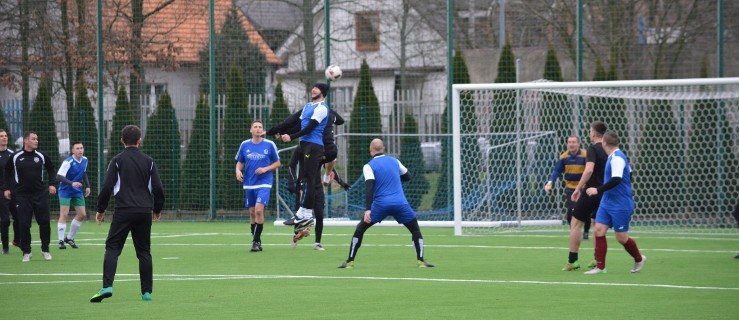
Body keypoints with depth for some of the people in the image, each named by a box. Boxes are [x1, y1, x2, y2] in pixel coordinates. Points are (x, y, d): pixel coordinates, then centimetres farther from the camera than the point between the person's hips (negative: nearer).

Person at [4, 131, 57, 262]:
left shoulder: (41, 156, 1)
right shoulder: (16, 157, -2)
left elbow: (51, 169, 14)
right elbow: (7, 172, 11)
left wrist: (52, 184, 2)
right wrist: (7, 188, 6)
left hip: (39, 194, 1)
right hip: (21, 195, -1)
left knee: (44, 222, -1)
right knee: (24, 224, -3)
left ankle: (45, 249, 14)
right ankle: (26, 252, 8)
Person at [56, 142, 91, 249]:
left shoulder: (84, 160, 1)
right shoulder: (68, 162, -21)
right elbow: (59, 176, -29)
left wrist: (87, 185, 8)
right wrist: (71, 183, -41)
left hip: (77, 192, 7)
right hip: (65, 191, -7)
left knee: (82, 215, 5)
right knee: (64, 214, -13)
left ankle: (70, 238, 20)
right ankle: (61, 241, -8)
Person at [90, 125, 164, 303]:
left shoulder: (117, 160, 0)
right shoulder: (148, 161, 7)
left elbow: (107, 187, -5)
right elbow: (158, 188, 6)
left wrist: (101, 209, 6)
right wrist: (157, 209, 21)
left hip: (123, 211, -3)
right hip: (145, 211, 3)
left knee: (112, 248, -1)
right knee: (144, 251, 10)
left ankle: (107, 286, -18)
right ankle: (147, 291, 9)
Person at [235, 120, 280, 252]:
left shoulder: (270, 145, -2)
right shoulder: (244, 145, 5)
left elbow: (277, 163, 5)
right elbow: (239, 162, 15)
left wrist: (266, 169, -12)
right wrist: (238, 171, -6)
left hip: (264, 183, -3)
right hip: (249, 184, 3)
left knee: (259, 210, -19)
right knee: (252, 213, 7)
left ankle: (256, 241, -11)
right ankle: (255, 241, 21)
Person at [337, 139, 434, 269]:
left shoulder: (369, 166, 1)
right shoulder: (394, 161, 13)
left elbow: (369, 187, -13)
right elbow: (407, 176, 28)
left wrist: (367, 209, -19)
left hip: (380, 204, -2)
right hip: (400, 203, 2)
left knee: (360, 229, 14)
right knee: (415, 230, 19)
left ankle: (350, 261, 10)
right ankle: (421, 260, 7)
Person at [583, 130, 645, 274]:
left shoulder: (617, 158, -19)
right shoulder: (615, 157, 10)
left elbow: (616, 180, -30)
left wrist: (598, 190, -26)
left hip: (620, 206, -9)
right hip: (607, 203, 9)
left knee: (621, 238, 0)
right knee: (599, 230, -2)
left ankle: (639, 259, 24)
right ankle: (600, 267, -1)